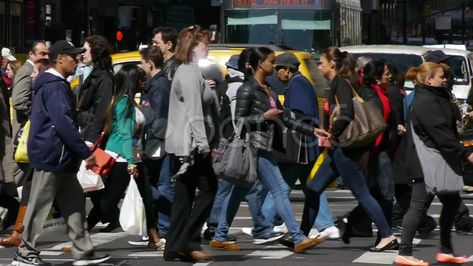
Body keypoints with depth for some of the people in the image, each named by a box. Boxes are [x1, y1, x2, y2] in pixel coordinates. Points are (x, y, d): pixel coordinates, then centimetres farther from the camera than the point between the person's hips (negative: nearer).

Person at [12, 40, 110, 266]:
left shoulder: (50, 84, 16)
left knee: (73, 201, 10)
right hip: (51, 154, -10)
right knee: (40, 204, -2)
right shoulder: (55, 87, -16)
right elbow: (64, 123, -24)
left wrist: (80, 150, 19)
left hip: (60, 156, 10)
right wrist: (85, 152, -22)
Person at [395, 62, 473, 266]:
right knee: (419, 206, -6)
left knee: (451, 202, 13)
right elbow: (440, 133, -24)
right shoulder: (426, 102, -17)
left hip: (439, 162, 11)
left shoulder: (436, 98, 16)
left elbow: (448, 128, 20)